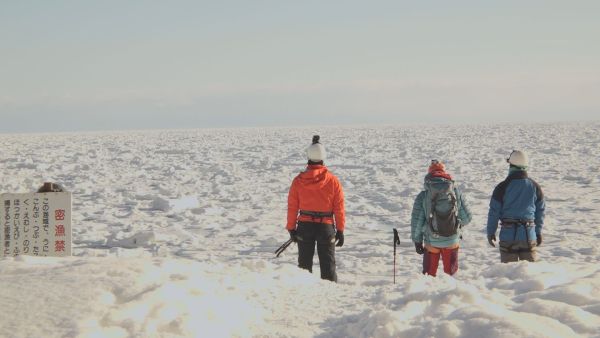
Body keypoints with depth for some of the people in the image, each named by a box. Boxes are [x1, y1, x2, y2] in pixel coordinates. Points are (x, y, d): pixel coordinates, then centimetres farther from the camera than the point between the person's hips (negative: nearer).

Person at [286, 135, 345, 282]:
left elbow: (292, 207, -2)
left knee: (304, 264, 13)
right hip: (326, 226, -1)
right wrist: (340, 230, 3)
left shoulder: (298, 180, -4)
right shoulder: (333, 181, -6)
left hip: (305, 226, 1)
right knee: (328, 264, 6)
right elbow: (339, 208, -4)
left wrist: (291, 228, 7)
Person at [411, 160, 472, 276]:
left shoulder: (423, 196, -10)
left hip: (431, 242, -1)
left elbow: (416, 222, -7)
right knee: (450, 272, 17)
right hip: (452, 241, 1)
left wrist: (417, 241, 6)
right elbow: (466, 217, -2)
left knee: (429, 273, 14)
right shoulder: (456, 191, -6)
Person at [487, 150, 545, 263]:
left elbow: (494, 212, -5)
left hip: (508, 234, -2)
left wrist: (490, 232, 5)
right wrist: (539, 232, 19)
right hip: (529, 235, 3)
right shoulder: (535, 186, 3)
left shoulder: (502, 187, -8)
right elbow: (540, 211, 9)